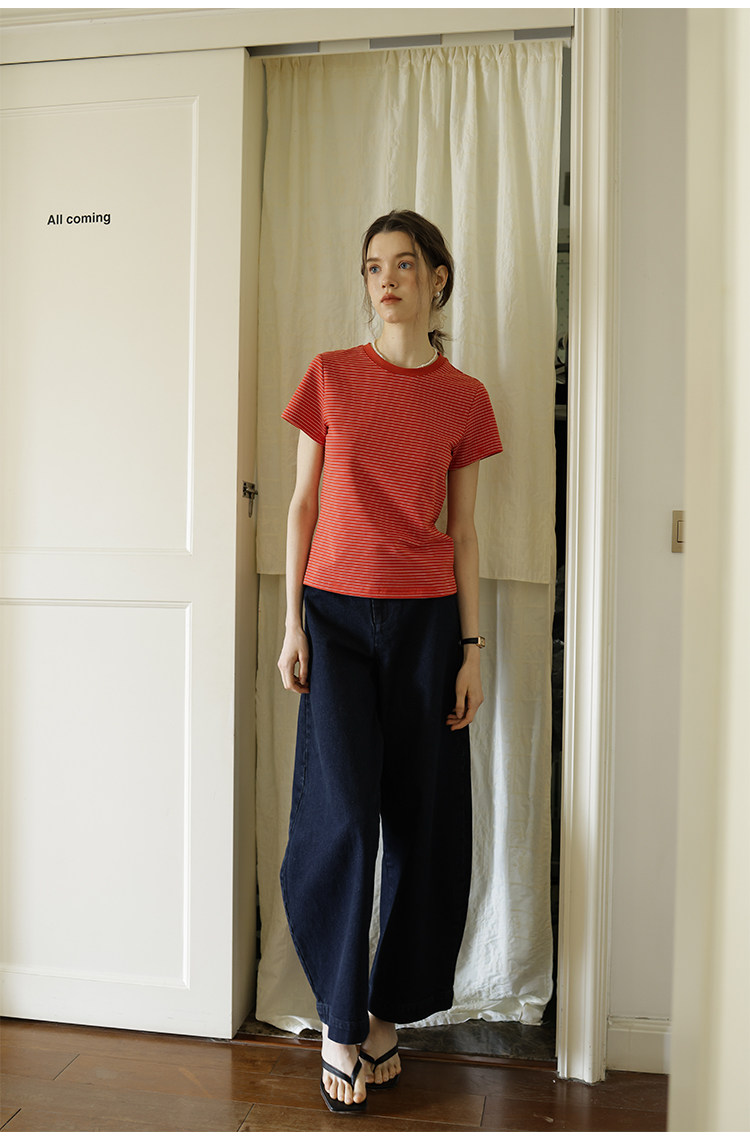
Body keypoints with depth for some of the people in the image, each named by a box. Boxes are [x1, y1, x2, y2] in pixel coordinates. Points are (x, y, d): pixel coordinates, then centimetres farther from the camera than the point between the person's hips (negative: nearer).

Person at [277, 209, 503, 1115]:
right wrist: (292, 623, -2)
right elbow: (302, 505, 4)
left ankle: (386, 1013, 24)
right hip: (338, 615, -1)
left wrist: (472, 647, 2)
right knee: (343, 815, -7)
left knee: (424, 822, 4)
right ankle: (339, 1022, 12)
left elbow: (464, 531, 6)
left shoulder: (464, 398, 5)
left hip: (426, 621, 1)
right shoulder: (330, 377, 4)